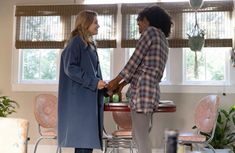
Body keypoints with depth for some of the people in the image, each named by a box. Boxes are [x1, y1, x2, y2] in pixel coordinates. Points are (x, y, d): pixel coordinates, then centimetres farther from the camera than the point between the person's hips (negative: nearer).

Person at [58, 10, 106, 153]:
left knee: (89, 137, 8)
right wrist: (94, 82, -19)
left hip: (91, 98, 9)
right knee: (83, 137, -8)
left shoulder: (91, 44, 18)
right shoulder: (75, 42, -9)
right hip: (80, 98, -9)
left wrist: (102, 84, 8)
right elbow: (70, 68, -18)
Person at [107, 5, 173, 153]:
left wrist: (115, 81, 1)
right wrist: (122, 84, 22)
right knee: (139, 135, 15)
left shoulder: (150, 31, -2)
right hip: (152, 89, 9)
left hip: (143, 89, -9)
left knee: (141, 137, -6)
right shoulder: (163, 39, 23)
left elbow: (135, 61, -7)